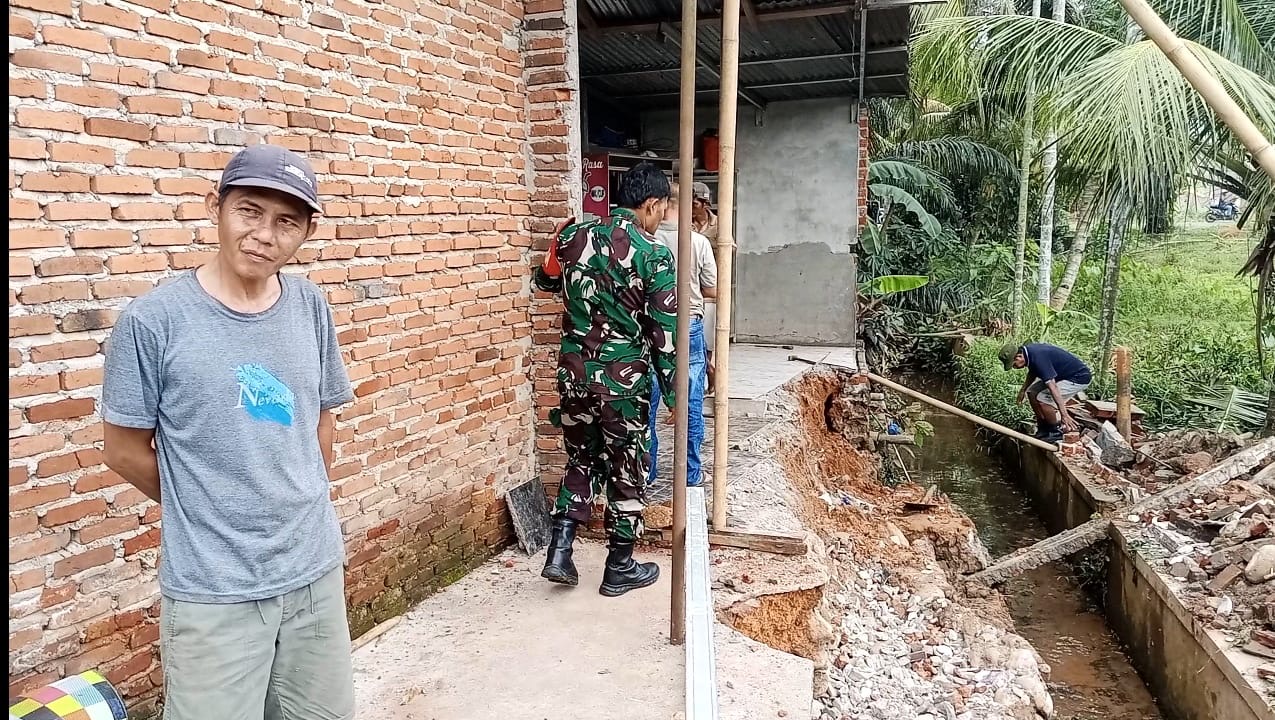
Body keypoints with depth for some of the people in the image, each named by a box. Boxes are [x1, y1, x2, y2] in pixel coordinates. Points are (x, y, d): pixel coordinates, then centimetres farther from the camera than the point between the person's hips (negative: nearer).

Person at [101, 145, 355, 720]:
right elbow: (124, 450, -3)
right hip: (212, 591, -4)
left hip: (316, 570, 4)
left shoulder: (311, 308, -1)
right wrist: (210, 511, 6)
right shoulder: (154, 320, -13)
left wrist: (301, 508, 10)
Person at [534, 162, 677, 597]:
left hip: (574, 373, 5)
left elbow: (545, 281, 23)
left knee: (582, 461, 21)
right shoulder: (654, 256, -12)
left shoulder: (574, 236, 3)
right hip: (623, 380, -5)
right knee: (627, 472, 10)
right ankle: (620, 569, 21)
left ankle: (559, 552, 15)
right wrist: (675, 394, -2)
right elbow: (665, 334, -11)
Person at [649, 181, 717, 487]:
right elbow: (713, 290, -1)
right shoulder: (699, 242, -7)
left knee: (647, 405, 10)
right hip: (689, 327, 0)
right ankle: (691, 475, 16)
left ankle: (645, 473, 18)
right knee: (691, 406, 9)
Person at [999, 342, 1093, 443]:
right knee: (1032, 392, 5)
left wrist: (1064, 415, -39)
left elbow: (1052, 387, -36)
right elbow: (1032, 373, 20)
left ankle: (1057, 432, -2)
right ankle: (1044, 428, 15)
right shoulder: (1027, 350, -2)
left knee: (1042, 399, -20)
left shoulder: (1038, 358, -31)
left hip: (1079, 378, -10)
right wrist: (1023, 389, 11)